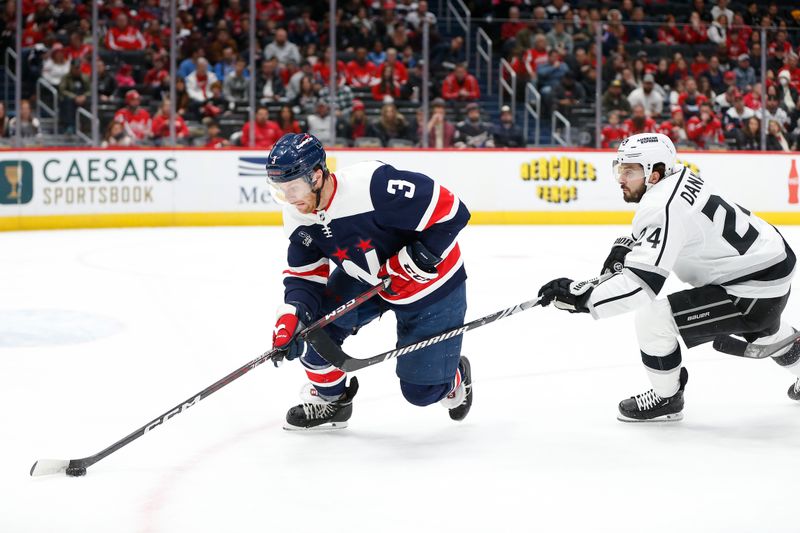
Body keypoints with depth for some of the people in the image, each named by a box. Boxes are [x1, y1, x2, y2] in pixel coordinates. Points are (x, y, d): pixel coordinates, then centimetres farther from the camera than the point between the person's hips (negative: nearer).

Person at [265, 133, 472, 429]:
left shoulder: (373, 185, -37)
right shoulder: (298, 216, -12)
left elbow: (450, 211, -33)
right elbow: (305, 275, -6)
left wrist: (414, 261, -31)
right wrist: (291, 315, -24)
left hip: (431, 285, -6)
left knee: (422, 390, -2)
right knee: (317, 319, -13)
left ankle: (454, 378, 36)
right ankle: (329, 400, 14)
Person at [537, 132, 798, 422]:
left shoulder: (665, 207, -27)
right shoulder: (679, 177, 1)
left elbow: (642, 284, -34)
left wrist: (581, 296, -36)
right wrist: (625, 246, 9)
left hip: (753, 294, -10)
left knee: (651, 319, -13)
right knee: (765, 329, 40)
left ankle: (666, 399, 8)